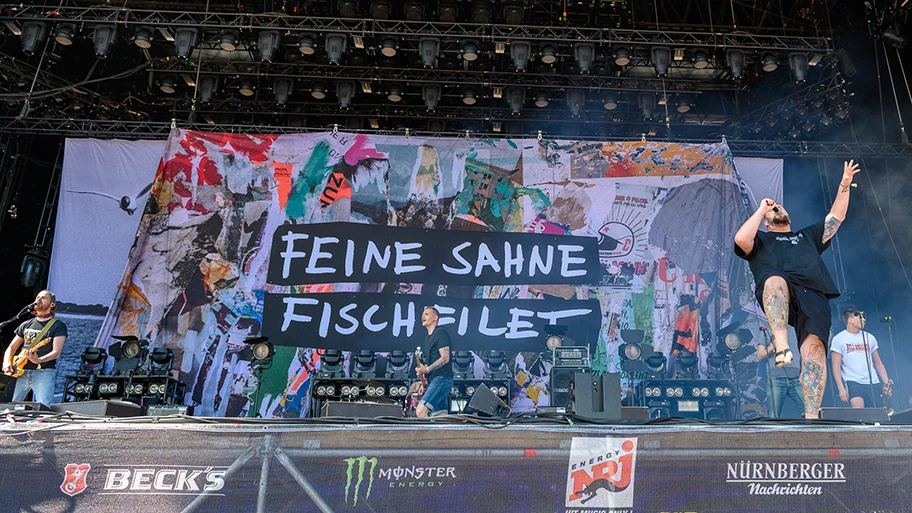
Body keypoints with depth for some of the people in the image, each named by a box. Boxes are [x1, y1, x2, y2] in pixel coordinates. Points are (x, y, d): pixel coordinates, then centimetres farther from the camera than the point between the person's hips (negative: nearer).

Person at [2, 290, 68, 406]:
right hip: (21, 372, 6)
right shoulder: (26, 325, 18)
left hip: (44, 372, -5)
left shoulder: (58, 326, 1)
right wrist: (6, 363, 2)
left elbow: (56, 352, -9)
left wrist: (39, 360, -26)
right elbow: (12, 347, 21)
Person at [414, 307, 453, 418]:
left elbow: (445, 358, -15)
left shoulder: (440, 333, -7)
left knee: (420, 411, -21)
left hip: (442, 379, -10)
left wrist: (426, 369, -14)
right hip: (433, 380, 10)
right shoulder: (428, 338, 21)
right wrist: (422, 368, 8)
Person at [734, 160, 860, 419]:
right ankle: (782, 346, -56)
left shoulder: (808, 235, 43)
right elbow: (741, 239, 8)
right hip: (776, 296, -2)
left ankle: (812, 415, -33)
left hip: (813, 295, 3)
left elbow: (836, 217, 38)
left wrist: (844, 185, 30)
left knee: (814, 346, -23)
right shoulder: (761, 240, 30)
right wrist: (761, 209, 17)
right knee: (775, 279, -41)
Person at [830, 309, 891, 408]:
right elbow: (836, 366, -3)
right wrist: (841, 388, -13)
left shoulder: (869, 337, 14)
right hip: (853, 382, -4)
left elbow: (878, 363, 18)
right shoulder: (838, 339, 1)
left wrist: (886, 382, 5)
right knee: (858, 409, -26)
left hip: (873, 383, 5)